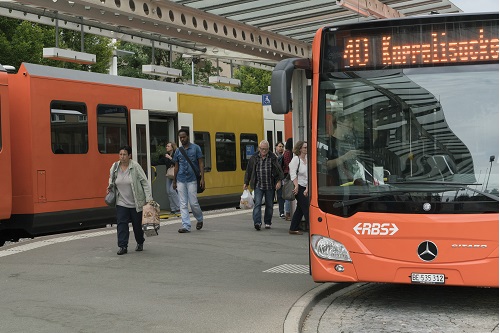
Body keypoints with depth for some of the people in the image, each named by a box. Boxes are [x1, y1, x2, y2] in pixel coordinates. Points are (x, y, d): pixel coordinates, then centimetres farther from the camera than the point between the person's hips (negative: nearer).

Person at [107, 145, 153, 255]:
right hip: (121, 202, 3)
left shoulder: (135, 166, -12)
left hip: (136, 203, -3)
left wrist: (149, 198, -14)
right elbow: (111, 178, 23)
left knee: (137, 224, 8)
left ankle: (140, 243, 32)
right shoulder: (114, 167, 1)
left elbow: (145, 182, -10)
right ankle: (123, 246, -4)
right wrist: (110, 186, 1)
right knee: (121, 223, -8)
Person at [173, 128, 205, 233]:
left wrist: (202, 178, -9)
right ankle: (186, 226, 3)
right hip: (181, 180, 4)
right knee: (183, 204, 1)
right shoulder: (178, 151, 10)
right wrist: (174, 181, 13)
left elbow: (201, 163, -1)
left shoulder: (196, 148, 0)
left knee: (193, 203, -3)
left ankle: (200, 219, 24)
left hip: (192, 179, -4)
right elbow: (176, 167, 15)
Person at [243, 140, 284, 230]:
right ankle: (257, 222, -20)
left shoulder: (273, 158, 1)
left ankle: (267, 222, 21)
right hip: (258, 186, -1)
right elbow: (248, 171, 9)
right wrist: (246, 183, 9)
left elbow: (279, 170, 2)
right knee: (257, 203, -13)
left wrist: (279, 181, -9)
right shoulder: (254, 158, 3)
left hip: (270, 186, 1)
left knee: (269, 205, 8)